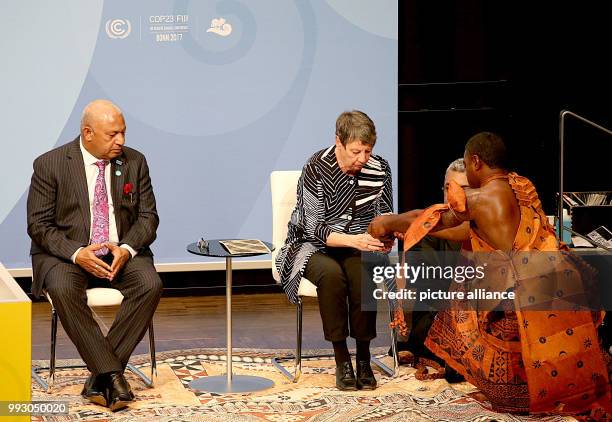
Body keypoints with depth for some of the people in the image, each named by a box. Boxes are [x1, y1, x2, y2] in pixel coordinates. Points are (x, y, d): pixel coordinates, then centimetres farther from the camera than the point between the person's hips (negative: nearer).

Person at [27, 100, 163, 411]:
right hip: (66, 253, -2)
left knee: (150, 284, -28)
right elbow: (39, 224, -5)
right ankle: (113, 375, -30)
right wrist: (77, 253, -22)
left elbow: (148, 216, 5)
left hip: (121, 252, 2)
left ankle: (99, 377, -23)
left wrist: (126, 248, -16)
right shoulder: (50, 164, -4)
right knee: (63, 289, -35)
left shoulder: (134, 162, 5)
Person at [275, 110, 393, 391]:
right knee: (331, 274, -36)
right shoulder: (316, 168, -17)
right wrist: (354, 240, -32)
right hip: (315, 245, -3)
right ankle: (341, 360, -27)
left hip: (359, 245, 3)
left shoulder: (379, 168, -4)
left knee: (363, 273, -32)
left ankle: (363, 358, -22)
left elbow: (384, 213, 9)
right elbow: (314, 228, -18)